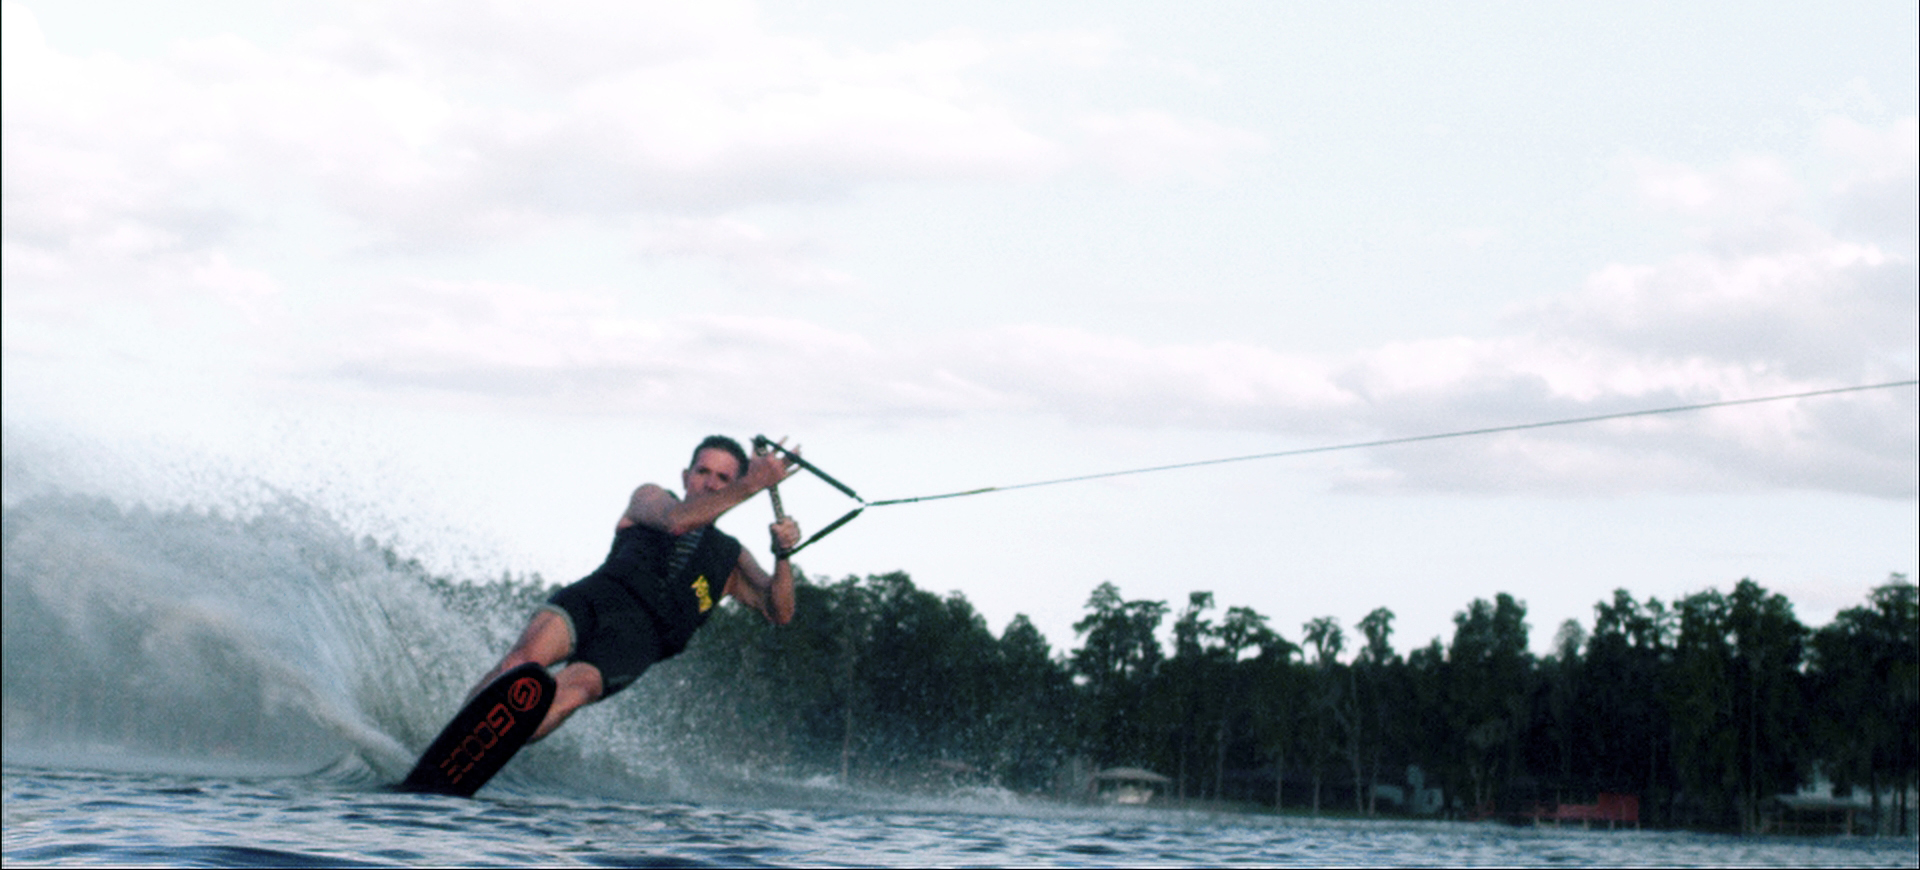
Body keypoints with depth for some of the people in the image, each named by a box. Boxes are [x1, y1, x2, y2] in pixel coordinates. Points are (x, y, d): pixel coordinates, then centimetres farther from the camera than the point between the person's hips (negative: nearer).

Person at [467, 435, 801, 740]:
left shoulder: (731, 558, 31)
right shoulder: (649, 497, 27)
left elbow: (779, 614, 17)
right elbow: (676, 520, 2)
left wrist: (783, 555, -2)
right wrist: (751, 485, -7)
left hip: (644, 631, -1)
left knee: (575, 688, -34)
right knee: (529, 654, -35)